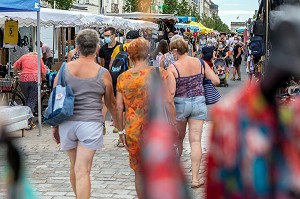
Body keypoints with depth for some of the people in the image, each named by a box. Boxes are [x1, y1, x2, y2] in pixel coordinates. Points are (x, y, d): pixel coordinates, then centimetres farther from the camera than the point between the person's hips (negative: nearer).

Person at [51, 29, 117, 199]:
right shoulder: (103, 73, -2)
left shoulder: (64, 69, 3)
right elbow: (111, 104, 8)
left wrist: (55, 126, 17)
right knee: (83, 171, -6)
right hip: (90, 123, -3)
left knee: (74, 166, 20)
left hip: (67, 123, 3)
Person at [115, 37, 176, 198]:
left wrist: (121, 131, 11)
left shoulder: (123, 78, 1)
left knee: (139, 172, 14)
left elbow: (118, 107, 1)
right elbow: (168, 102, -9)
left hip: (133, 131, 2)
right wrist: (173, 125, 0)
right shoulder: (157, 73, -6)